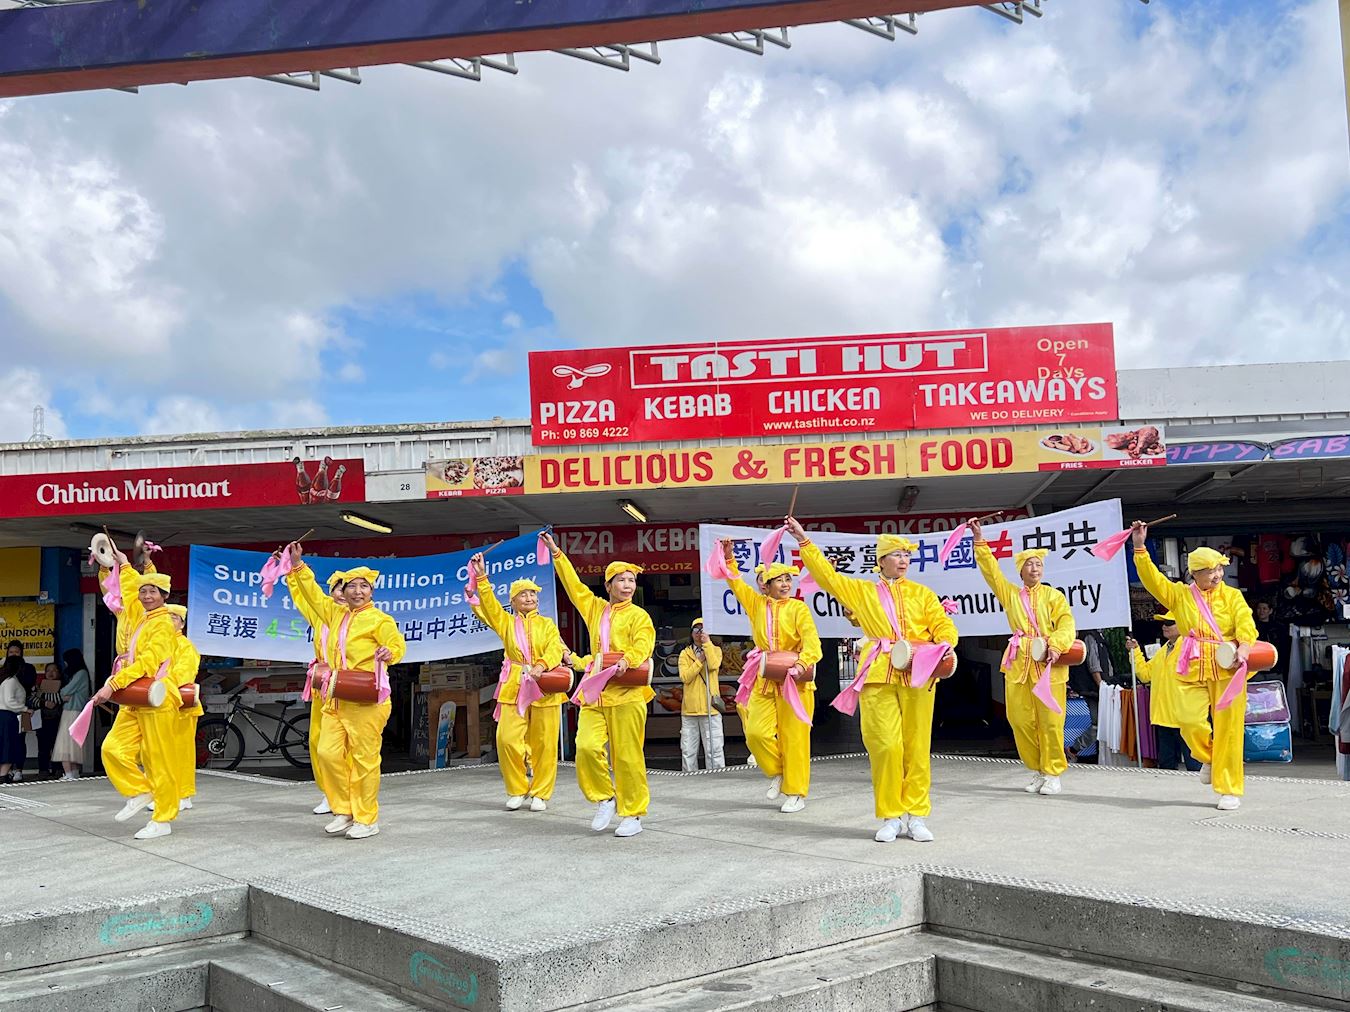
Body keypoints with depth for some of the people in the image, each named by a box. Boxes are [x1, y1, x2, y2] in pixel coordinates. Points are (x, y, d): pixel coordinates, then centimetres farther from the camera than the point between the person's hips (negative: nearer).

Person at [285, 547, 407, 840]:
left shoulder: (379, 619, -5)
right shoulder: (335, 613, 14)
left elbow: (398, 645, -9)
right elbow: (313, 593, 23)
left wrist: (388, 653, -31)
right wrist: (298, 565, 18)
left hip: (366, 701, -7)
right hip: (336, 699, 7)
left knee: (364, 759, -4)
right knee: (328, 753, 0)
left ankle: (367, 819, 7)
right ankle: (343, 812, 15)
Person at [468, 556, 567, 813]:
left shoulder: (547, 624, 12)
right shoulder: (505, 622, 14)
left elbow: (555, 648, -5)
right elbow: (488, 603, -2)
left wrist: (542, 664, -24)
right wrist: (481, 577, -15)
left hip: (545, 688, 0)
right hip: (514, 688, 0)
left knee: (544, 743, 0)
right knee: (507, 740, -10)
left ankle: (540, 793, 12)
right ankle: (517, 791, 7)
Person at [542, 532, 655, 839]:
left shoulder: (639, 616, 3)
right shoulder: (595, 607, 17)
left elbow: (643, 645, -11)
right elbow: (574, 584, 22)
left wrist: (628, 659, -30)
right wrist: (556, 553, 22)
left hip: (626, 691, -4)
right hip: (594, 692, 4)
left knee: (627, 756, -4)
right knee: (587, 747, -12)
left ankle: (633, 815, 8)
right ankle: (604, 799, 10)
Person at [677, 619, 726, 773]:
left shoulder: (715, 650, 9)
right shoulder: (685, 654, 10)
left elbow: (714, 665, -14)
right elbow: (685, 677, -4)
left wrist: (707, 643, -10)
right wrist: (699, 660, -9)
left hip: (710, 707, -2)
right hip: (689, 707, 2)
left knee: (714, 748, -5)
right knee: (688, 750, 5)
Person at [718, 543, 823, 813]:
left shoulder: (798, 608, -2)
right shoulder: (756, 603, 9)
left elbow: (811, 639, -14)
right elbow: (736, 583, 10)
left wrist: (803, 662, -32)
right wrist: (729, 559, -3)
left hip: (794, 679, -3)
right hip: (764, 680, 3)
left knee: (794, 736, -1)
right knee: (757, 732, -7)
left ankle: (796, 793, 9)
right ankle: (777, 772, 19)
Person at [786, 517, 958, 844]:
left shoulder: (922, 593, 17)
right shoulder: (861, 590, 16)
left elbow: (944, 625, 10)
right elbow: (826, 574, 11)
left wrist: (944, 645, -12)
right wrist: (804, 541, 6)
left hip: (918, 675, 1)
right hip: (879, 675, -1)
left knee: (917, 746, 0)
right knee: (885, 745, -8)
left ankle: (916, 815, 7)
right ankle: (891, 816, 3)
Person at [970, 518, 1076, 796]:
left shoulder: (1053, 595, 7)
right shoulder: (1010, 593, 13)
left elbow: (1066, 624, -4)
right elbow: (991, 570, 6)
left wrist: (1056, 644, -21)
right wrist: (980, 541, -2)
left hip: (1048, 663, -2)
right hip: (1018, 664, 3)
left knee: (1050, 720, -4)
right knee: (1021, 720, 1)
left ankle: (1053, 773, 7)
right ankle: (1037, 771, 15)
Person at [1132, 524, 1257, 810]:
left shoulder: (1232, 595, 4)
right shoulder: (1179, 594, 8)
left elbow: (1245, 621, -10)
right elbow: (1152, 578, -1)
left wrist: (1244, 645, -30)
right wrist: (1139, 547, -10)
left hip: (1228, 668, -1)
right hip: (1194, 670, 1)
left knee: (1228, 729, -1)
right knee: (1190, 722, -12)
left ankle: (1230, 790, 10)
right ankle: (1209, 758, 22)